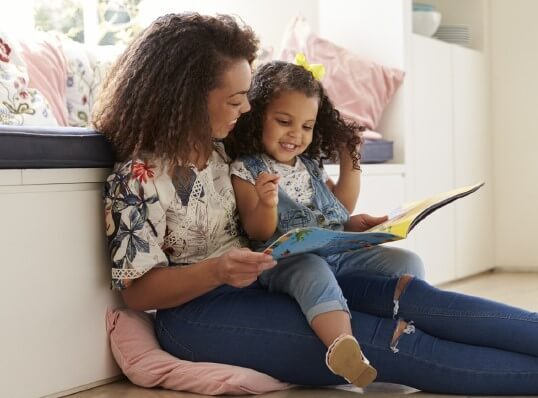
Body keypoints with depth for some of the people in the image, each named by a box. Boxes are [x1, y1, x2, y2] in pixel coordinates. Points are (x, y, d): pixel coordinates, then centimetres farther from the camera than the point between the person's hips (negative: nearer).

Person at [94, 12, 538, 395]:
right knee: (392, 340, -23)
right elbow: (136, 291, -14)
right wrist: (217, 271, -31)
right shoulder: (139, 176, -16)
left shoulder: (215, 148, 7)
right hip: (198, 310, -7)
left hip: (257, 283, 8)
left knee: (405, 292, -15)